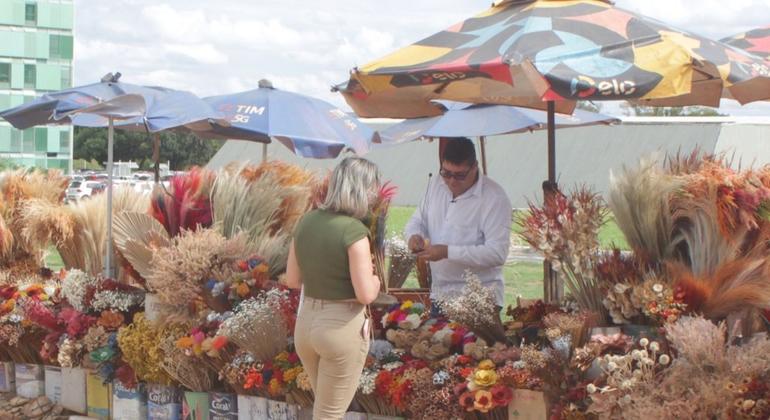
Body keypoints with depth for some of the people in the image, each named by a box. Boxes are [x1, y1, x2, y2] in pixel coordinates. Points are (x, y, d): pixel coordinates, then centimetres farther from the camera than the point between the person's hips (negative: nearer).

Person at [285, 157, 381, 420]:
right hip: (342, 326, -7)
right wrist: (375, 279, 1)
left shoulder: (306, 222, 3)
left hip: (306, 323, 7)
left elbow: (292, 280, 9)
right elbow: (366, 295, -19)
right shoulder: (353, 230, -18)